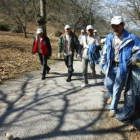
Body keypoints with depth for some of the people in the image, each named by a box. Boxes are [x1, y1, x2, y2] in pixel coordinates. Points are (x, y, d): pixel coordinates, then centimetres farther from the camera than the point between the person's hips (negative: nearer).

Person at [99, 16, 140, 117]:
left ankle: (113, 108, 24)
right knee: (108, 84, 18)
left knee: (117, 89, 5)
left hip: (122, 67, -4)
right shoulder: (109, 37, 2)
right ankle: (112, 96, 52)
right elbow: (105, 51, 10)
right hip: (111, 66, 5)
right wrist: (102, 64, 11)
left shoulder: (131, 38, -13)